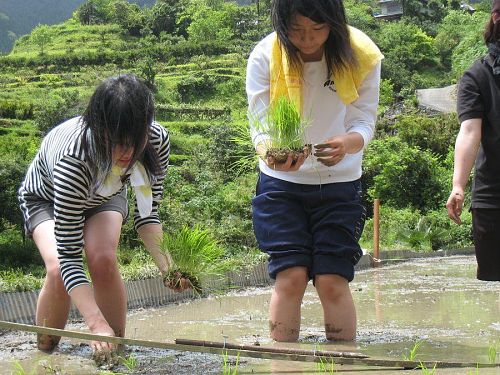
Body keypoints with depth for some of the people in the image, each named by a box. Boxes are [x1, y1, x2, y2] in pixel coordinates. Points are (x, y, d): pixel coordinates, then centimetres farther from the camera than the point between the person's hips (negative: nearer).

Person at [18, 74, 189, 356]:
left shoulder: (157, 141, -33)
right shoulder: (73, 158, -46)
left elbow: (147, 214, -18)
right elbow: (68, 254, -43)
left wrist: (166, 262, -37)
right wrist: (97, 323, -52)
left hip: (104, 196, 3)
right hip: (46, 198, -3)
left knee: (104, 260, -26)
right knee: (59, 269, -28)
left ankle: (117, 345, -8)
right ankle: (45, 352, -4)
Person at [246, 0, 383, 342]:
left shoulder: (361, 56, -10)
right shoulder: (265, 57, -12)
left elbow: (365, 121, -10)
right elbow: (259, 125, -14)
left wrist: (347, 143, -35)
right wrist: (271, 153, -37)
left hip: (340, 185, 0)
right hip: (281, 185, 0)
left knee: (333, 281, -6)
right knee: (290, 278, -9)